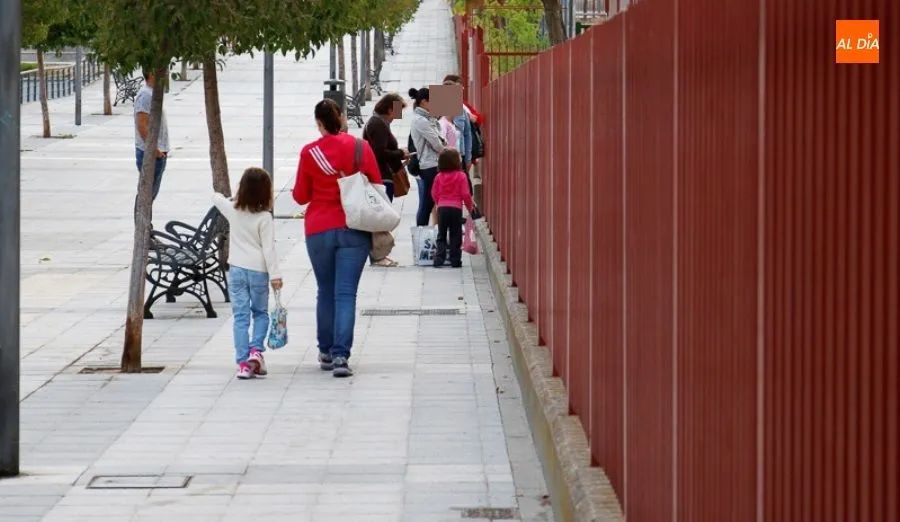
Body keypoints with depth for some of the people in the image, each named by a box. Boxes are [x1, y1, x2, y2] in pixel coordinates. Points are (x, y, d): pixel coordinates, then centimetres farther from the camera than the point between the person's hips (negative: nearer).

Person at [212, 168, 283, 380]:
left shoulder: (233, 210, 1)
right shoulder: (264, 218, -11)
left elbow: (216, 197, 21)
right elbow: (268, 248, -14)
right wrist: (275, 275, -12)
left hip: (236, 270, 3)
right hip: (258, 271, -2)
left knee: (240, 317, 3)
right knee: (261, 313, 16)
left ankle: (243, 363, -3)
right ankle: (256, 349, -6)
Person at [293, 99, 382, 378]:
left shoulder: (309, 153, -5)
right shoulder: (360, 147, -2)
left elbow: (301, 196, 4)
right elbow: (377, 186, 5)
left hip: (319, 230, 0)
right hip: (354, 229, 0)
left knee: (325, 292, 14)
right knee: (346, 294, -3)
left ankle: (326, 352, 21)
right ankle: (340, 355, -14)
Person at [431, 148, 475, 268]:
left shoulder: (439, 176, 2)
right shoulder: (461, 176, -7)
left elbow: (434, 193, 6)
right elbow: (465, 194, -7)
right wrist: (469, 206, 10)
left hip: (442, 208, 2)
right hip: (456, 208, -2)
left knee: (441, 235, 11)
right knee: (455, 236, 6)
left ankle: (439, 259, 3)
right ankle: (455, 260, 5)